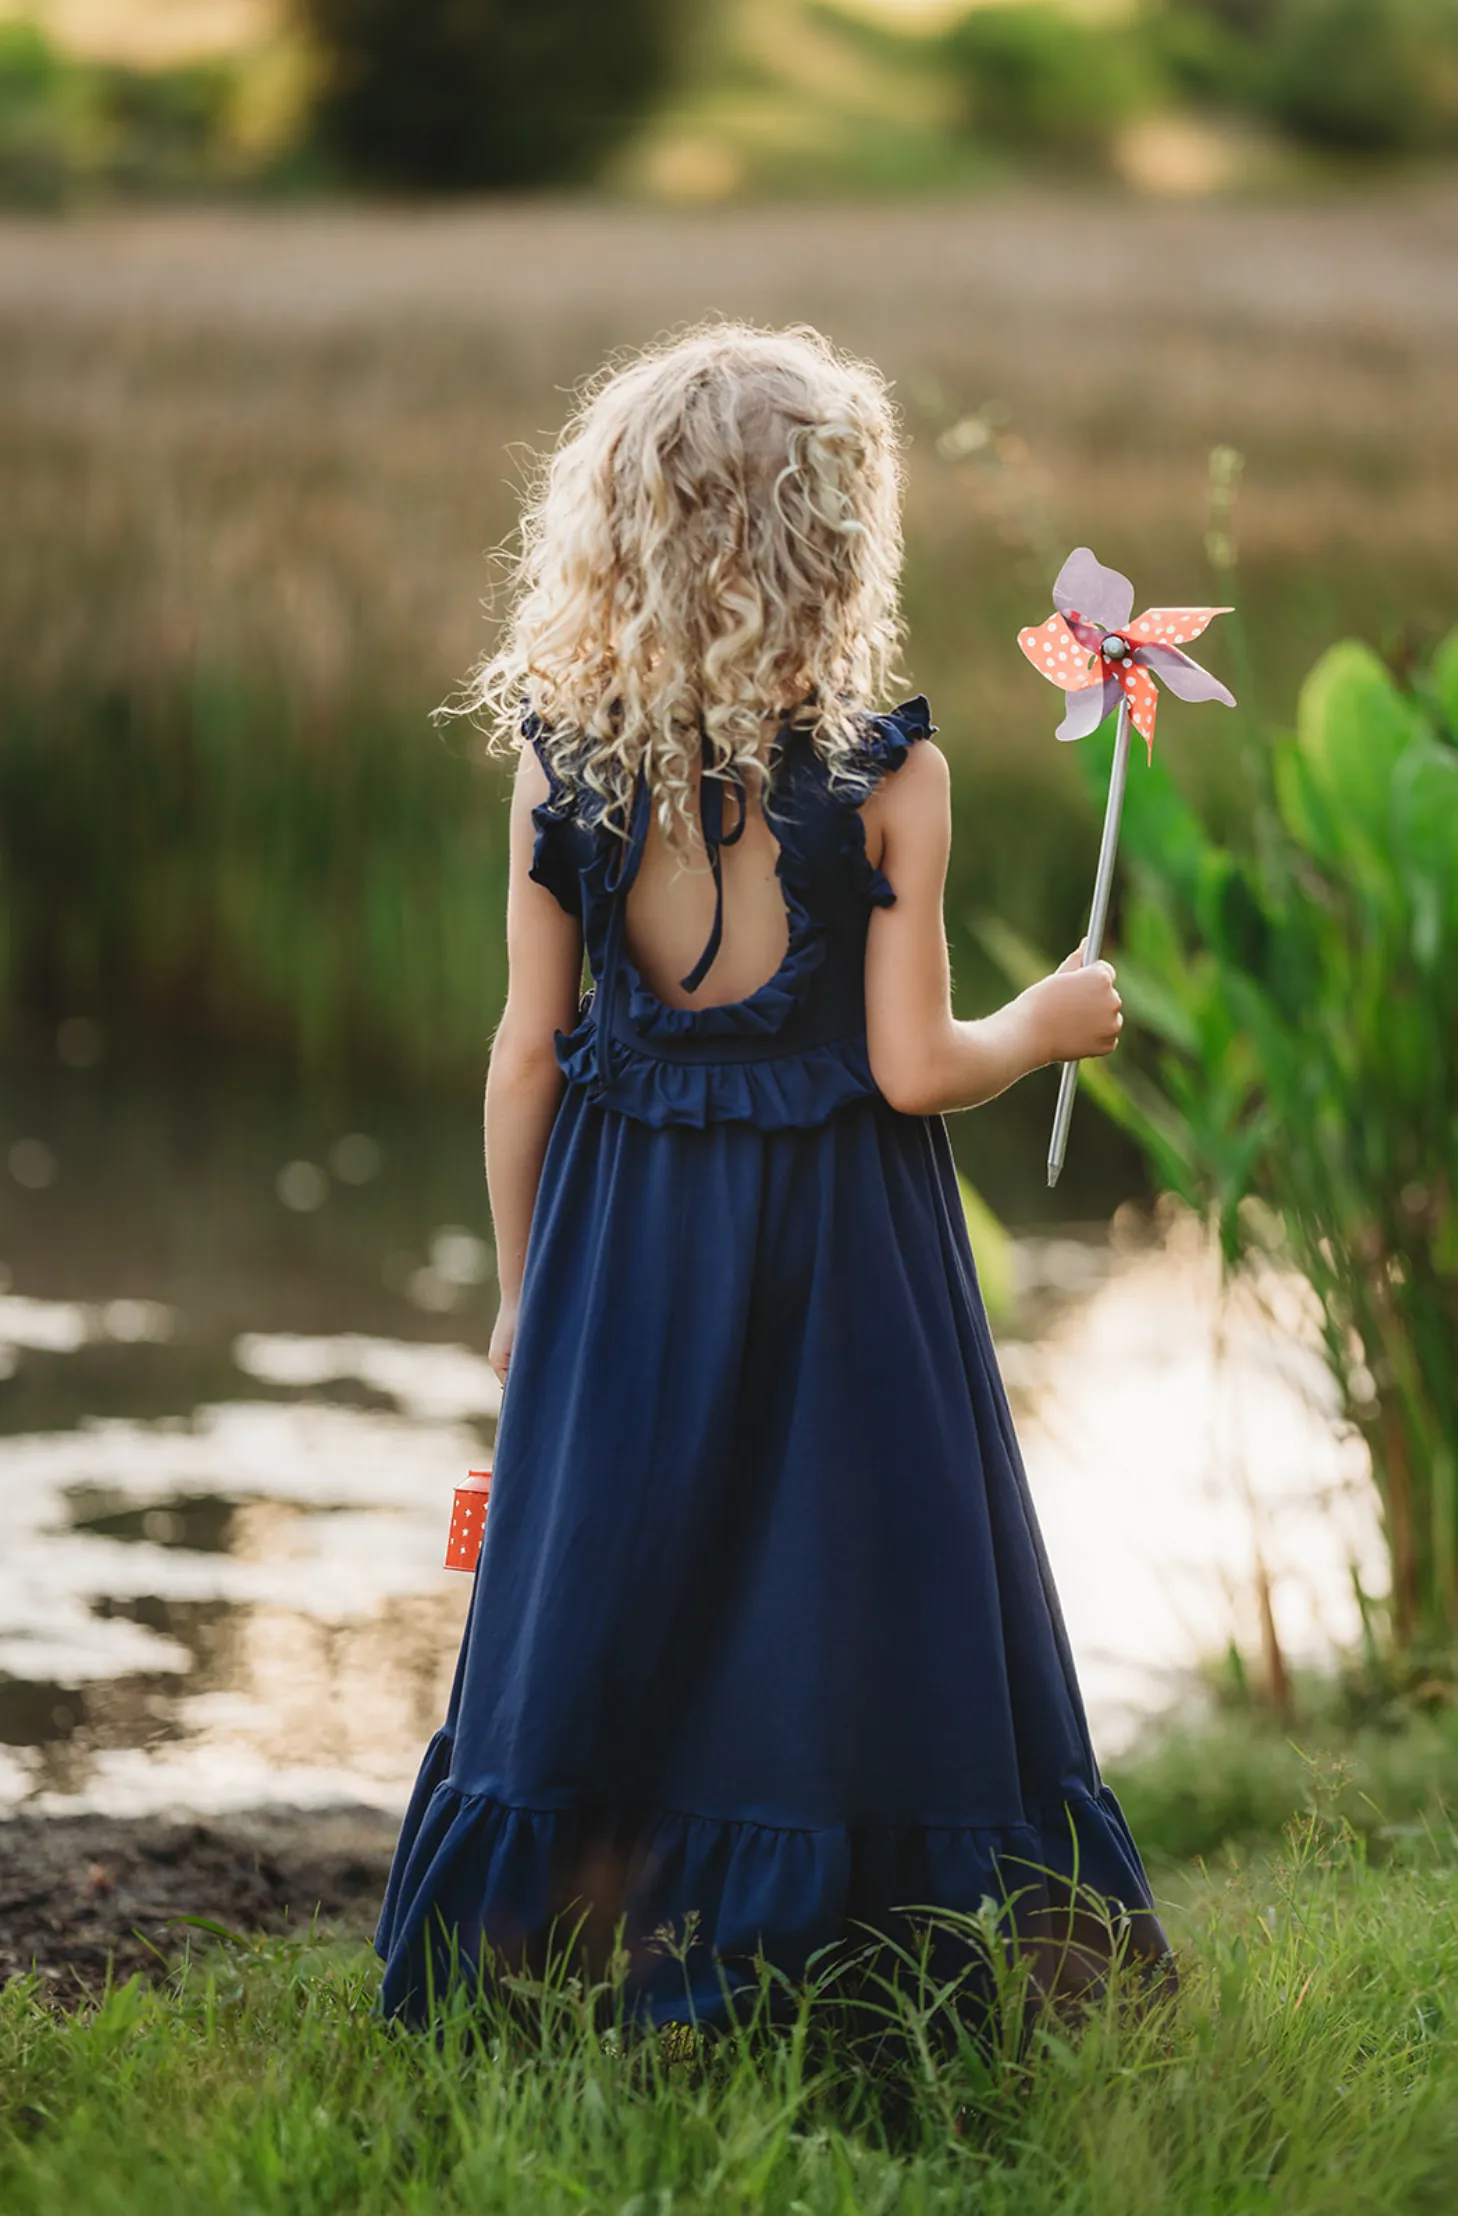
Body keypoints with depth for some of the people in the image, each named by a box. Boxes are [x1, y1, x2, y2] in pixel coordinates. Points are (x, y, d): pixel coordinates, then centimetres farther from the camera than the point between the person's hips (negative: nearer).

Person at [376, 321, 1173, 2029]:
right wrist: (1042, 1026, 8)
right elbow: (914, 1067, -13)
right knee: (832, 1604, 7)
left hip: (619, 1238, 3)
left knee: (607, 1599, 13)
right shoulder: (885, 773, -13)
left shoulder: (563, 761, -4)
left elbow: (527, 1054, -1)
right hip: (834, 1241, -3)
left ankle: (541, 1950, 18)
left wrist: (521, 1285, 10)